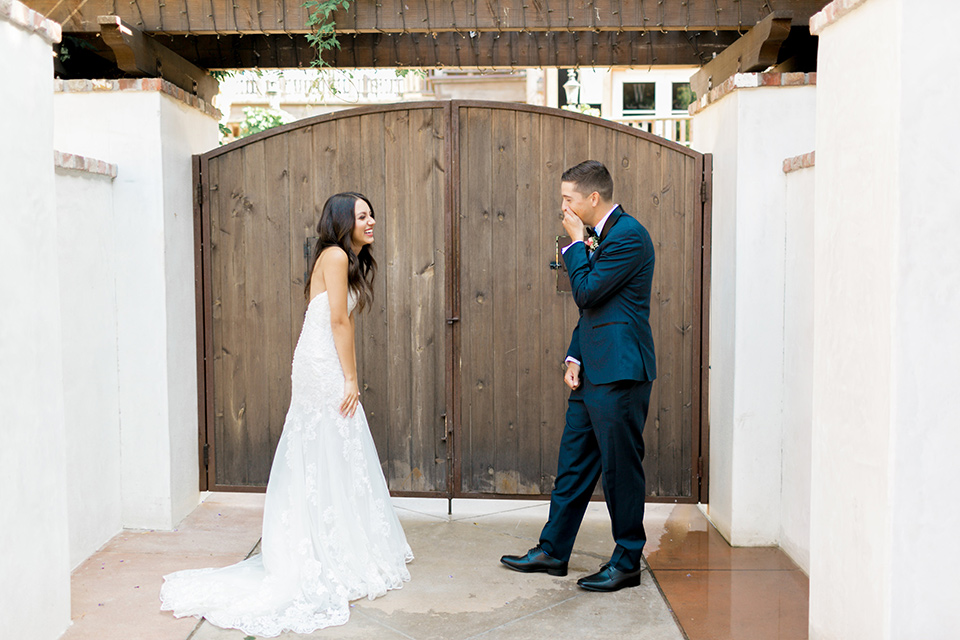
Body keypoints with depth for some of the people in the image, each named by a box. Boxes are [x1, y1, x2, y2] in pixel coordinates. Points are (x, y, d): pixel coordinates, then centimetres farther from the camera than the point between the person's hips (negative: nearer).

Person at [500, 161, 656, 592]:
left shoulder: (628, 236, -14)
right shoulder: (602, 236, 16)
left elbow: (587, 293, -18)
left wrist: (576, 244, -7)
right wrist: (575, 358, 9)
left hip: (619, 374, -10)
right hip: (592, 373, 10)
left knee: (621, 467, 1)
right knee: (573, 464, 14)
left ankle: (627, 562, 15)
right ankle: (552, 551, 25)